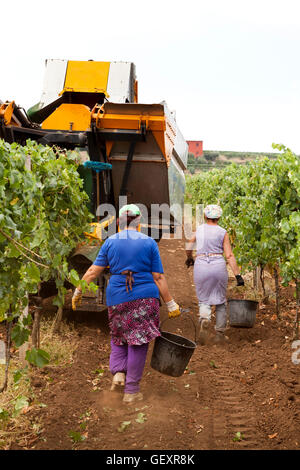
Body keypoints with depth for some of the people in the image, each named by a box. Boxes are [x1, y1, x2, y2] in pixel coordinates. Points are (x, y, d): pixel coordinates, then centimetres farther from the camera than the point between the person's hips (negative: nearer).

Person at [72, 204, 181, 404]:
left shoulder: (110, 242, 5)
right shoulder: (149, 243, 0)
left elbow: (94, 271, 4)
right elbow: (158, 277, -2)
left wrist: (78, 291, 15)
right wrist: (170, 303, 3)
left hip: (117, 297, 2)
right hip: (144, 297, -2)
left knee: (119, 337, 23)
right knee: (138, 342, 3)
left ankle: (118, 372, 5)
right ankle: (131, 390, 8)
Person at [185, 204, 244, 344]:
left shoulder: (200, 229, 8)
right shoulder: (223, 232, 2)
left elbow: (189, 247, 15)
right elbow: (229, 256, -5)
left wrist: (189, 258, 36)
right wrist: (238, 275, -5)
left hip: (201, 266, 1)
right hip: (218, 266, 0)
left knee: (204, 300, 10)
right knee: (220, 301, 15)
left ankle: (204, 320, -22)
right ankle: (220, 334, 18)